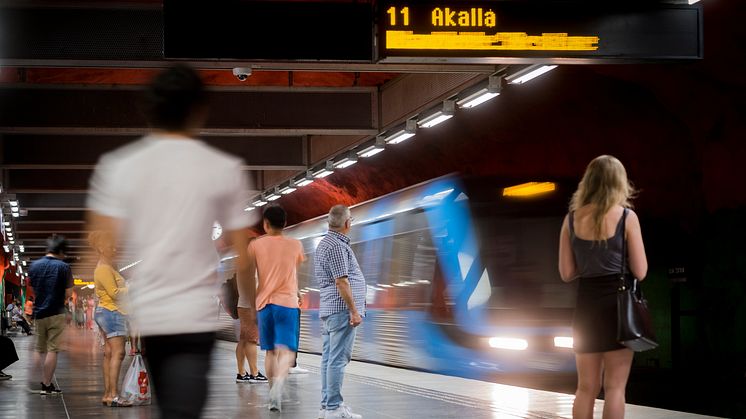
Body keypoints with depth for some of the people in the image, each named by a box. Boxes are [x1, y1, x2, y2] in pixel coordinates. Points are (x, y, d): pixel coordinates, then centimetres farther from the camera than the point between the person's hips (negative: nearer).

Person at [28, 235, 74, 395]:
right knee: (52, 350, 0)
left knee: (39, 350, 17)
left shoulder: (34, 265, 4)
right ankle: (47, 385, 1)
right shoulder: (64, 267, -8)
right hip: (56, 313, -4)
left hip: (38, 312, 4)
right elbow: (68, 293, -8)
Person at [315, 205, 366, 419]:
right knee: (338, 359, -9)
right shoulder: (337, 246, -16)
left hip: (328, 310, 10)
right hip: (341, 309, -10)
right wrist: (354, 311, -17)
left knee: (329, 358, 10)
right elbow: (341, 282, -20)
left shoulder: (325, 243, 17)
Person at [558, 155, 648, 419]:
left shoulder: (572, 219, 2)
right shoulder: (626, 217, -7)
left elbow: (567, 273, 3)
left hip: (586, 307, 3)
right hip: (618, 306, -3)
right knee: (614, 388, 0)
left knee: (586, 388, 11)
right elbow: (640, 272, -6)